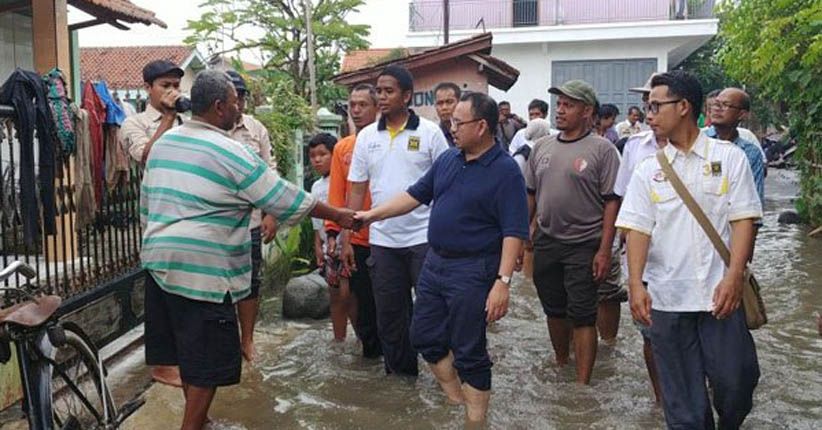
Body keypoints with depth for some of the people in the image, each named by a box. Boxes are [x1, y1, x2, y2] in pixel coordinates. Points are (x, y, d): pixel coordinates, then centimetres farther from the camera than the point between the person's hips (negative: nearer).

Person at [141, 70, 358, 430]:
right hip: (202, 269, -8)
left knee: (187, 349, 20)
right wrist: (338, 215, 1)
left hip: (159, 260, 9)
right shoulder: (230, 152, -12)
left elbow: (146, 204, 17)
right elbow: (284, 199, -8)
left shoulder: (163, 142, 11)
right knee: (207, 359, 2)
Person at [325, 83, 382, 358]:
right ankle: (371, 350, 28)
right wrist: (333, 234, 1)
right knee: (363, 300, 11)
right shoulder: (342, 148, 7)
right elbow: (336, 194, 7)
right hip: (355, 239, 3)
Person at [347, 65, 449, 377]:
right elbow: (357, 190, 8)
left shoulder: (430, 132, -3)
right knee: (389, 312, 12)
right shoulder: (366, 136, 7)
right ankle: (400, 373, 29)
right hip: (382, 240, 4)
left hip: (424, 237, -3)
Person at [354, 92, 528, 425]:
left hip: (472, 270, -8)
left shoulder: (505, 171, -14)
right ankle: (456, 401, 34)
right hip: (434, 261, 8)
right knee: (425, 337, 16)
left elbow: (514, 232, -18)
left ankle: (475, 418, 21)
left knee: (469, 353, 3)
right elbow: (415, 195, 14)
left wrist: (503, 282, -24)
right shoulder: (447, 159, 7)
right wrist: (371, 215, 10)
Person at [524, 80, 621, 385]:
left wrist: (605, 250, -15)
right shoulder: (542, 147, 8)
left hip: (583, 245, -5)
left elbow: (612, 202, -10)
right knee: (554, 310, 17)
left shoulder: (602, 150, -8)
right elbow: (530, 194, 14)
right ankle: (561, 365, 36)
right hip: (545, 242, 5)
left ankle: (582, 384, 9)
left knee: (582, 316, 0)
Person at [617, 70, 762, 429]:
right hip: (666, 297, 1)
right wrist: (635, 283, -14)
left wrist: (733, 276, -14)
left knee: (735, 379, 6)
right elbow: (638, 228, -1)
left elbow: (743, 219, -2)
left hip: (720, 292, -1)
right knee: (682, 395, 9)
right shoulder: (647, 171, 5)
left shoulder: (729, 157, 2)